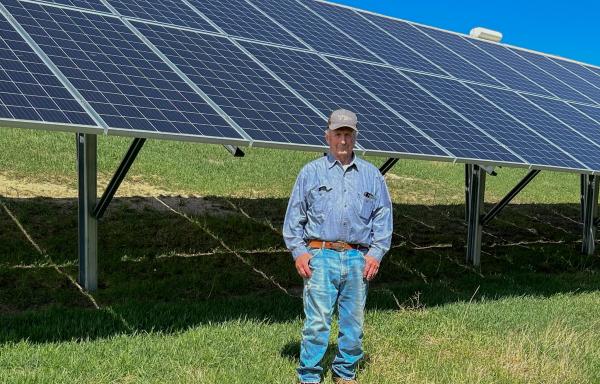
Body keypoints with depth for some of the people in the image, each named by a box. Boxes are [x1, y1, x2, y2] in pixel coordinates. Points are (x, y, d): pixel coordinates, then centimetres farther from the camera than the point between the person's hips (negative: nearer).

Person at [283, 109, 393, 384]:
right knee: (317, 321, -7)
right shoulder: (311, 172, 9)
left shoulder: (372, 175, 14)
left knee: (353, 321, 7)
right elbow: (294, 215, 7)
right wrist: (298, 252, -2)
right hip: (321, 257, -2)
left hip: (358, 259, 3)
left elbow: (383, 217, 12)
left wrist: (376, 253, 2)